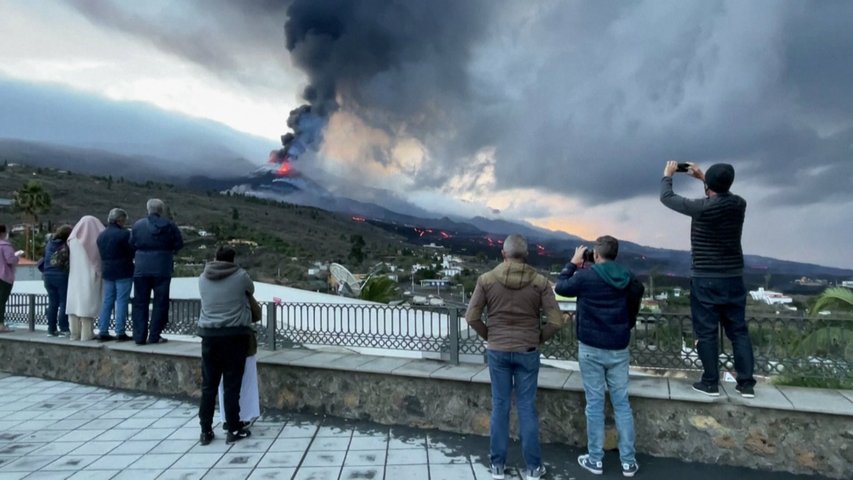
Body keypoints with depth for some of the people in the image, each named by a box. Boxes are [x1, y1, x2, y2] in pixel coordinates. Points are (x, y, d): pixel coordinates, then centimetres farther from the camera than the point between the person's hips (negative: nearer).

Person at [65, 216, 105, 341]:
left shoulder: (73, 239, 6)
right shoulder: (98, 237, -4)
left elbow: (71, 257, 14)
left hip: (75, 277, 3)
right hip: (91, 277, -3)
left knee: (75, 304, 9)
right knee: (88, 304, -3)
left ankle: (75, 333, 9)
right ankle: (86, 334, -4)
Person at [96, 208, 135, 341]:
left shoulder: (101, 235, 11)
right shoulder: (124, 234, -13)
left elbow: (101, 254, 15)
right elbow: (133, 252, -11)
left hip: (107, 272, 7)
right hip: (123, 272, -7)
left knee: (107, 301, 12)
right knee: (122, 301, -3)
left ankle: (103, 331, 14)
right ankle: (120, 332, -1)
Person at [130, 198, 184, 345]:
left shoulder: (138, 225, -1)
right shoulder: (169, 226, -6)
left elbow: (131, 244, 2)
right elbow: (179, 244, -2)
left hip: (141, 268, 2)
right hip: (162, 269, -2)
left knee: (140, 303, 10)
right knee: (160, 302, 6)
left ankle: (139, 336, 11)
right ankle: (154, 336, 6)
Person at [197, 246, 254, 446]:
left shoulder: (203, 278, 4)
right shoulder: (240, 276, -5)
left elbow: (206, 300, 15)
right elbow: (251, 291, 12)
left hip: (209, 334, 3)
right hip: (234, 335, -3)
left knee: (208, 385, 11)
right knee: (231, 385, 3)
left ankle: (206, 431, 17)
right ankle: (234, 430, 12)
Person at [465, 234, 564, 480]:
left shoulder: (486, 279, -7)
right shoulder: (539, 282, -7)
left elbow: (471, 317, -7)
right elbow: (556, 321, -9)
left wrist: (489, 336, 8)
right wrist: (539, 338, 6)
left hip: (497, 351, 1)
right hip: (527, 353, 0)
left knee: (500, 406, 11)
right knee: (527, 408, 9)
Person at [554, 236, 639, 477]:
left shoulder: (585, 276, -14)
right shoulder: (627, 277, 0)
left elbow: (560, 287, 4)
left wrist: (573, 263, 12)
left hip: (591, 349, -3)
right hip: (619, 349, 4)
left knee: (595, 403, 5)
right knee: (622, 403, 11)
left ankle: (595, 460, 15)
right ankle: (628, 461, 18)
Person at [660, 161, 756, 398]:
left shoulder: (701, 207, -16)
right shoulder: (739, 204, 0)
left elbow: (667, 197, -3)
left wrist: (668, 175, 14)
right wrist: (702, 176, 27)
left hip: (706, 280, -5)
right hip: (733, 278, 5)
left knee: (706, 332, 3)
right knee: (739, 331, 12)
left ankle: (711, 383, 10)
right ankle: (747, 384, 16)